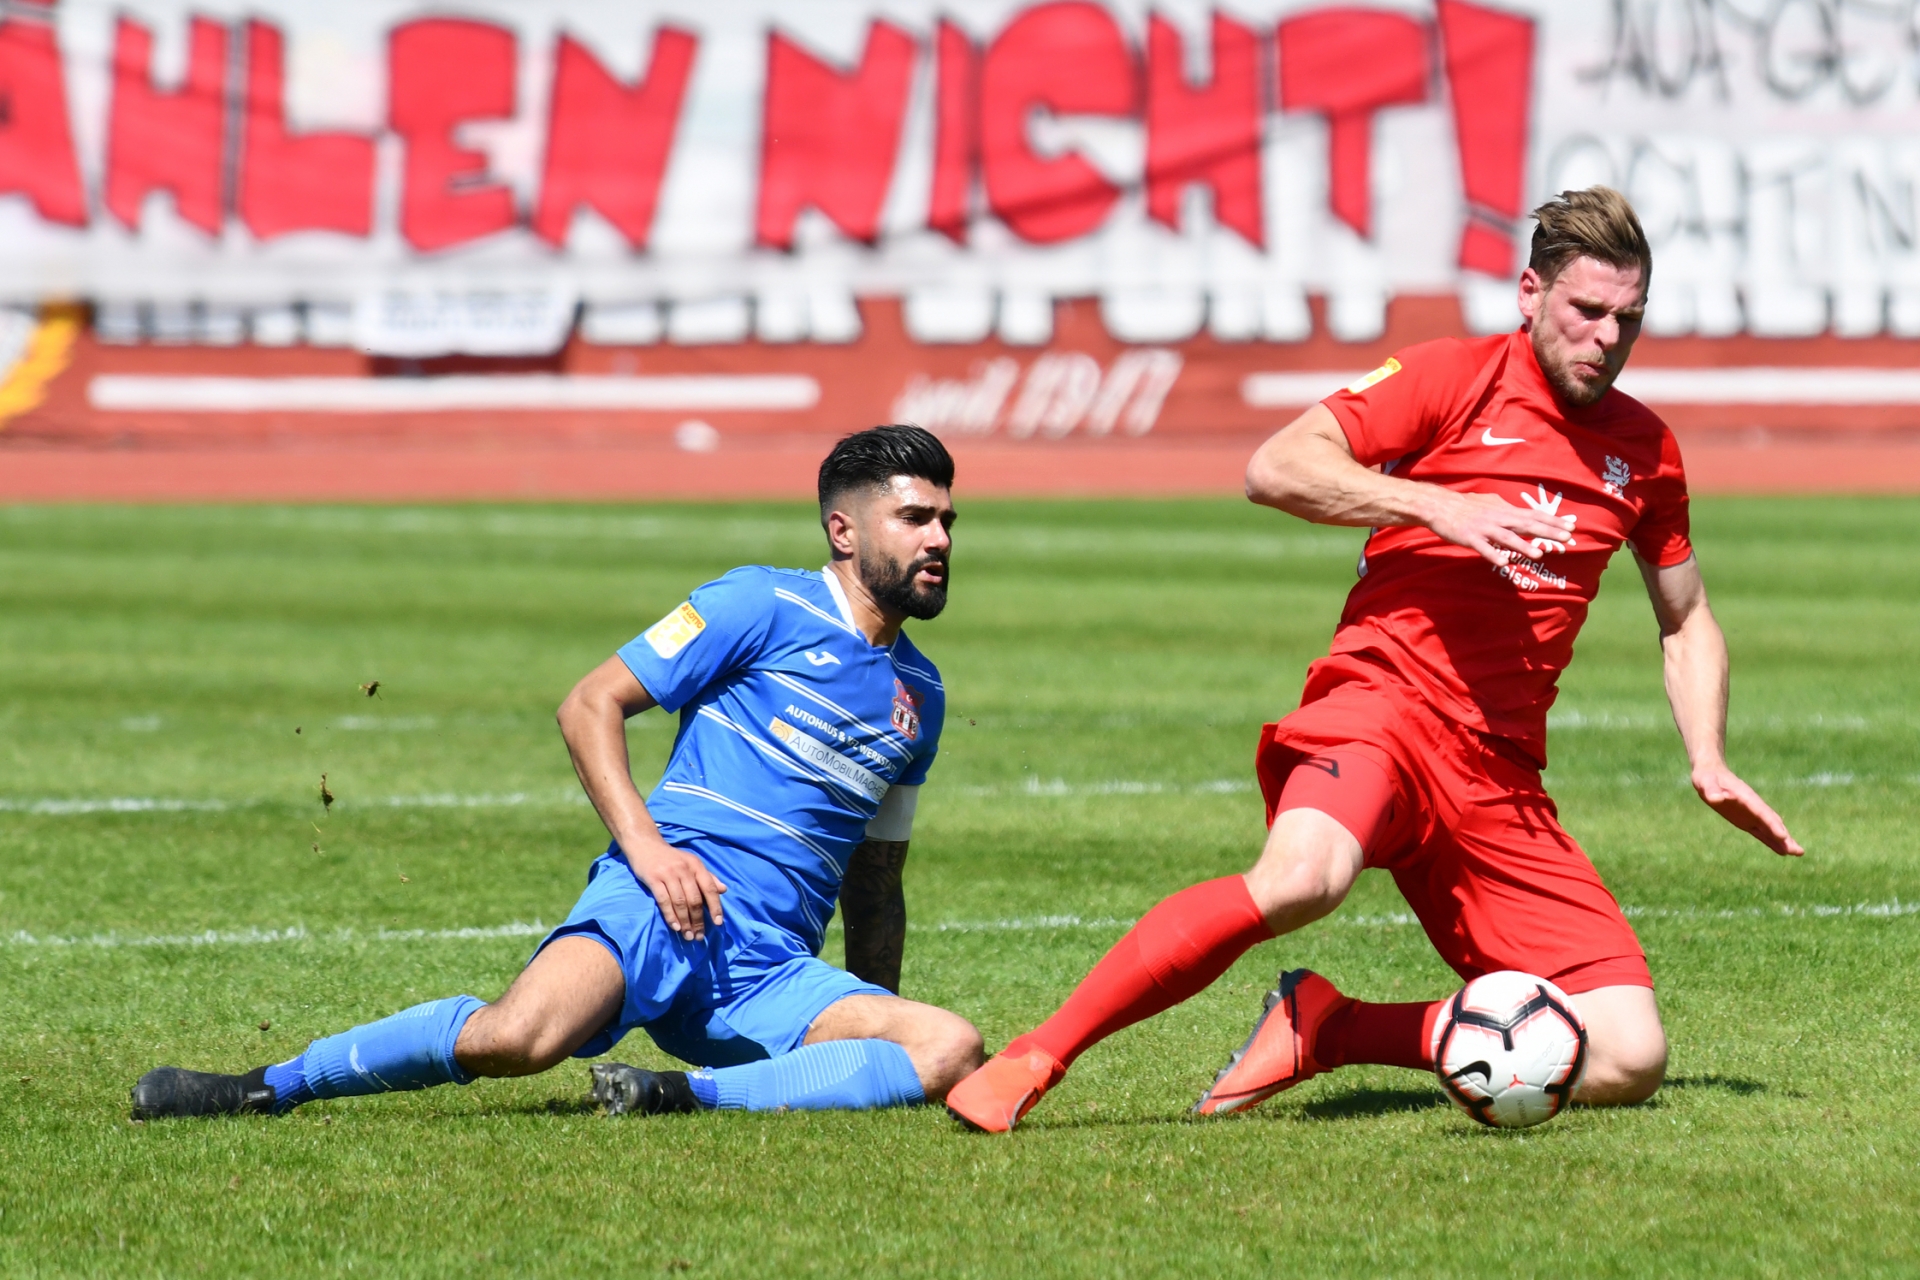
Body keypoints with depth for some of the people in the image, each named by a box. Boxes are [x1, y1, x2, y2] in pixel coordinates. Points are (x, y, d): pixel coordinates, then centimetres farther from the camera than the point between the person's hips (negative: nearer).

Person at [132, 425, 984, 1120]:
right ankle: (271, 1086, -13)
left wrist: (877, 1026, 23)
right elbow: (589, 705, 0)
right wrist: (644, 843, -13)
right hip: (668, 899, -5)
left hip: (772, 975, 5)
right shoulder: (766, 607, 4)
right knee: (517, 1038, -33)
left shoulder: (919, 696, 22)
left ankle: (688, 1094, -28)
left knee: (952, 1051, -22)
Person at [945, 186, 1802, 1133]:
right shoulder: (1455, 378, 2)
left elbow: (1686, 620, 32)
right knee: (1300, 877, -40)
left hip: (1502, 777, 5)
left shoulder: (1644, 449, 17)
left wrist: (1709, 762, 18)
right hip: (1385, 701, -5)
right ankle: (1033, 1061, -28)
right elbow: (1275, 469, -8)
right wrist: (1438, 506, -18)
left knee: (1630, 1057, -10)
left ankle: (1323, 1027, 1)